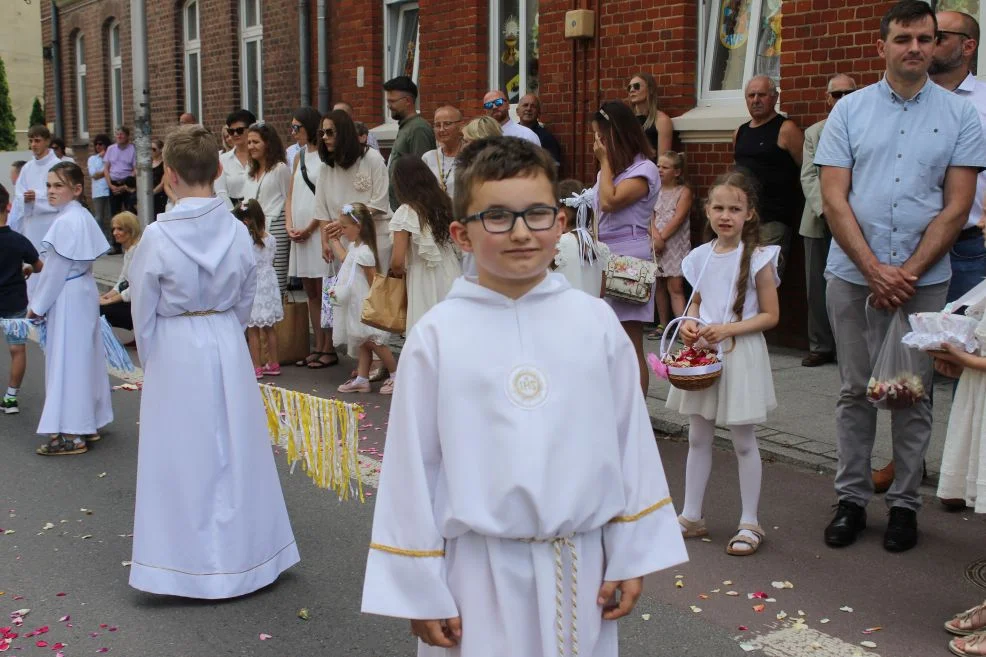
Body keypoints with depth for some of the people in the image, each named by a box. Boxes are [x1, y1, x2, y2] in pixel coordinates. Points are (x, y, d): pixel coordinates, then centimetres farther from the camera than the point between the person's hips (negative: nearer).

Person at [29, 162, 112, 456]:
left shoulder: (65, 222, -20)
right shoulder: (83, 217, 8)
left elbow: (55, 270, -18)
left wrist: (37, 305, -6)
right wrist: (40, 302, 16)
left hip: (67, 299, -9)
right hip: (83, 293, 9)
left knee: (67, 362, -2)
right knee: (84, 358, 16)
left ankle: (71, 434, 4)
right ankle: (89, 423, 26)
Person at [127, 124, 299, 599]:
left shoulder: (157, 236, -14)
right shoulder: (238, 232, -5)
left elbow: (144, 315, -5)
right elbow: (245, 302, 5)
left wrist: (150, 364, 10)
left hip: (175, 352, -3)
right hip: (229, 347, 4)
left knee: (184, 458, 7)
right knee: (234, 452, 14)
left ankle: (193, 563, 17)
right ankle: (242, 555, 25)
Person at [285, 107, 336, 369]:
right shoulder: (300, 156, 17)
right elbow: (291, 195, 17)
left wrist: (309, 229, -13)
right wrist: (289, 225, 2)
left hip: (319, 230, -8)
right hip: (299, 232, 8)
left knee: (323, 292, -5)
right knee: (311, 293, 9)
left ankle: (328, 350, -1)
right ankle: (318, 347, 15)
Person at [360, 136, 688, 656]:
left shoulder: (594, 322, -3)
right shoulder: (437, 336, -9)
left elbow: (631, 442, 4)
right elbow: (412, 467, -4)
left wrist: (631, 556, 6)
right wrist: (420, 589, -1)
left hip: (579, 566, 2)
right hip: (478, 573, -2)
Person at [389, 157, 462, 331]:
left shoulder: (406, 213, -11)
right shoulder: (445, 204, 7)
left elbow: (397, 262, -13)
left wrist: (400, 272, 6)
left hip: (425, 285, -6)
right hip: (452, 278, 6)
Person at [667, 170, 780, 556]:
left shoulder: (758, 259, -10)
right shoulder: (700, 257, 3)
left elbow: (770, 315, -9)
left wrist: (728, 329, -21)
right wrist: (689, 324, -5)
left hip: (740, 354, -5)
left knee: (743, 442, 5)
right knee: (698, 438, 12)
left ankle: (750, 523, 17)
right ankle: (691, 516, 23)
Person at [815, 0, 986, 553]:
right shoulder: (850, 110, 5)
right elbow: (834, 199, -1)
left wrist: (907, 273, -9)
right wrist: (875, 270, -9)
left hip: (923, 279, 0)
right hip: (853, 274, 1)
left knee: (915, 394, 5)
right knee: (856, 392, 7)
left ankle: (905, 504, 16)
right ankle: (852, 499, 17)